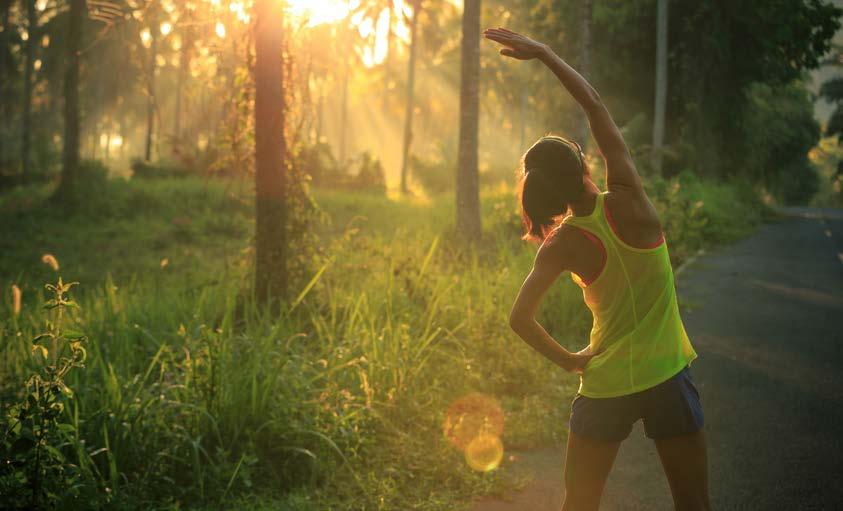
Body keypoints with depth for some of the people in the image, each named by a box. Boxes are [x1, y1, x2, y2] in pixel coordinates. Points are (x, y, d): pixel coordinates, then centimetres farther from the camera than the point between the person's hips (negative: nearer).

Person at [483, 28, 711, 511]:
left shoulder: (562, 246, -8)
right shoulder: (628, 201, -12)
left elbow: (521, 318, -12)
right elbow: (595, 104, -5)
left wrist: (568, 360, 2)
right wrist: (544, 52, 0)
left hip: (604, 385, 2)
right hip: (666, 378, -2)